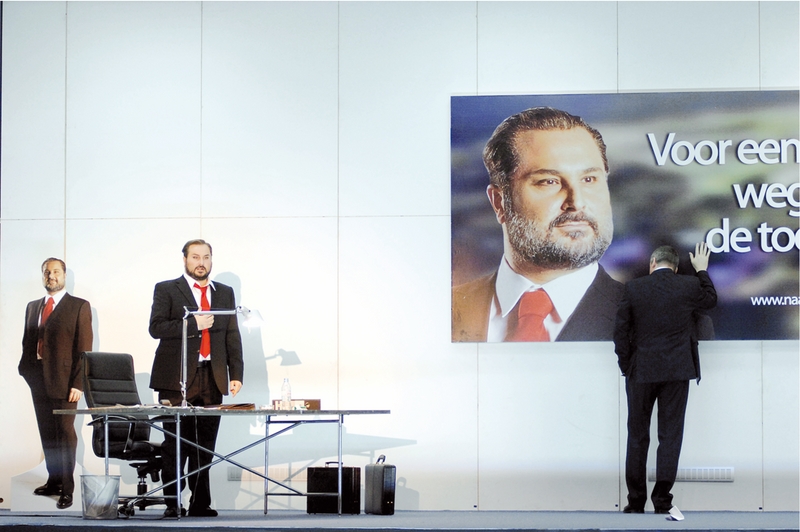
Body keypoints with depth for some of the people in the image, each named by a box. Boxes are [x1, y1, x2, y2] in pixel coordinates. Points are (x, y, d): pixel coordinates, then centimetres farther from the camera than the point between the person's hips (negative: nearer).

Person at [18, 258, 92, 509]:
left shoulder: (79, 307, -1)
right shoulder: (33, 307, 16)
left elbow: (84, 348, -6)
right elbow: (27, 341, 18)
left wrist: (78, 383, -13)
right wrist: (26, 371, 6)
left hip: (63, 379, -5)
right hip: (37, 377, 5)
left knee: (65, 432, -4)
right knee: (47, 433, 9)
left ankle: (67, 489, 0)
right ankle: (54, 481, 19)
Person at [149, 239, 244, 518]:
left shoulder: (225, 293, 16)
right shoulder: (166, 290, 5)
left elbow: (232, 337, 13)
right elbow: (156, 327, -7)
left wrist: (236, 375, 5)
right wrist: (194, 324, -15)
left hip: (212, 379, 3)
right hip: (177, 379, -3)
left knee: (205, 446, 4)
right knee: (176, 445, -3)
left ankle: (201, 504, 9)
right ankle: (173, 503, 3)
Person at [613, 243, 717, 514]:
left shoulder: (633, 288, -5)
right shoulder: (689, 286, -4)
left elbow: (621, 331, -2)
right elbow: (710, 300, 19)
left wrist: (626, 366, 8)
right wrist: (702, 270, 29)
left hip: (641, 371, 0)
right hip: (677, 370, 0)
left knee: (637, 436, 9)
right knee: (670, 434, 3)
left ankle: (636, 501, 12)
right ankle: (662, 499, -1)